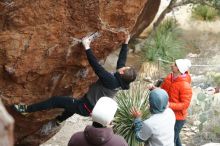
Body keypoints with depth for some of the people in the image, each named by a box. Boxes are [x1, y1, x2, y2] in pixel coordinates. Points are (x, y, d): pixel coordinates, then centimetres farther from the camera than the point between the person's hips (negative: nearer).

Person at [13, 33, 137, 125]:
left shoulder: (111, 80, -33)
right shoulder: (121, 81, -9)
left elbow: (96, 66, -34)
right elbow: (122, 59, 6)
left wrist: (87, 47, -31)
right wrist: (126, 43, 16)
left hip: (86, 108, -9)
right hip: (93, 107, 9)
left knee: (56, 100, -2)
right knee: (73, 102, 39)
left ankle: (27, 109, 7)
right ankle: (60, 119, 66)